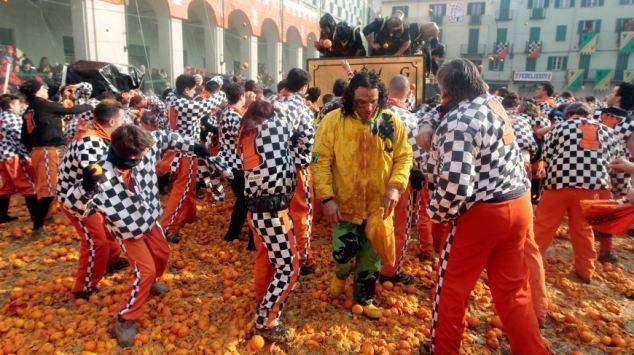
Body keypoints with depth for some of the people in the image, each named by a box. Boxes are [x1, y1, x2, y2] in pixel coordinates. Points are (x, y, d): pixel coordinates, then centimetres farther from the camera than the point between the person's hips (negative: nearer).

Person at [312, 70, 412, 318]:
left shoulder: (392, 122, -3)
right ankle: (341, 274, 37)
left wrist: (396, 186, -14)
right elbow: (321, 161, -10)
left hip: (378, 206, 3)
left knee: (371, 257, 13)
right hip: (344, 204, -2)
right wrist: (326, 198, -17)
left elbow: (404, 157, 3)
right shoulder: (333, 121, -10)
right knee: (344, 251, -1)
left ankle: (364, 298, 37)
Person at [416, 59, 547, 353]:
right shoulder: (493, 103, 6)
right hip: (518, 203, 8)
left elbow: (455, 184, -29)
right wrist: (435, 136, 10)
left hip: (482, 212, -8)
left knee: (452, 286, 12)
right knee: (513, 288, 18)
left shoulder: (457, 122, -21)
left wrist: (436, 213, -12)